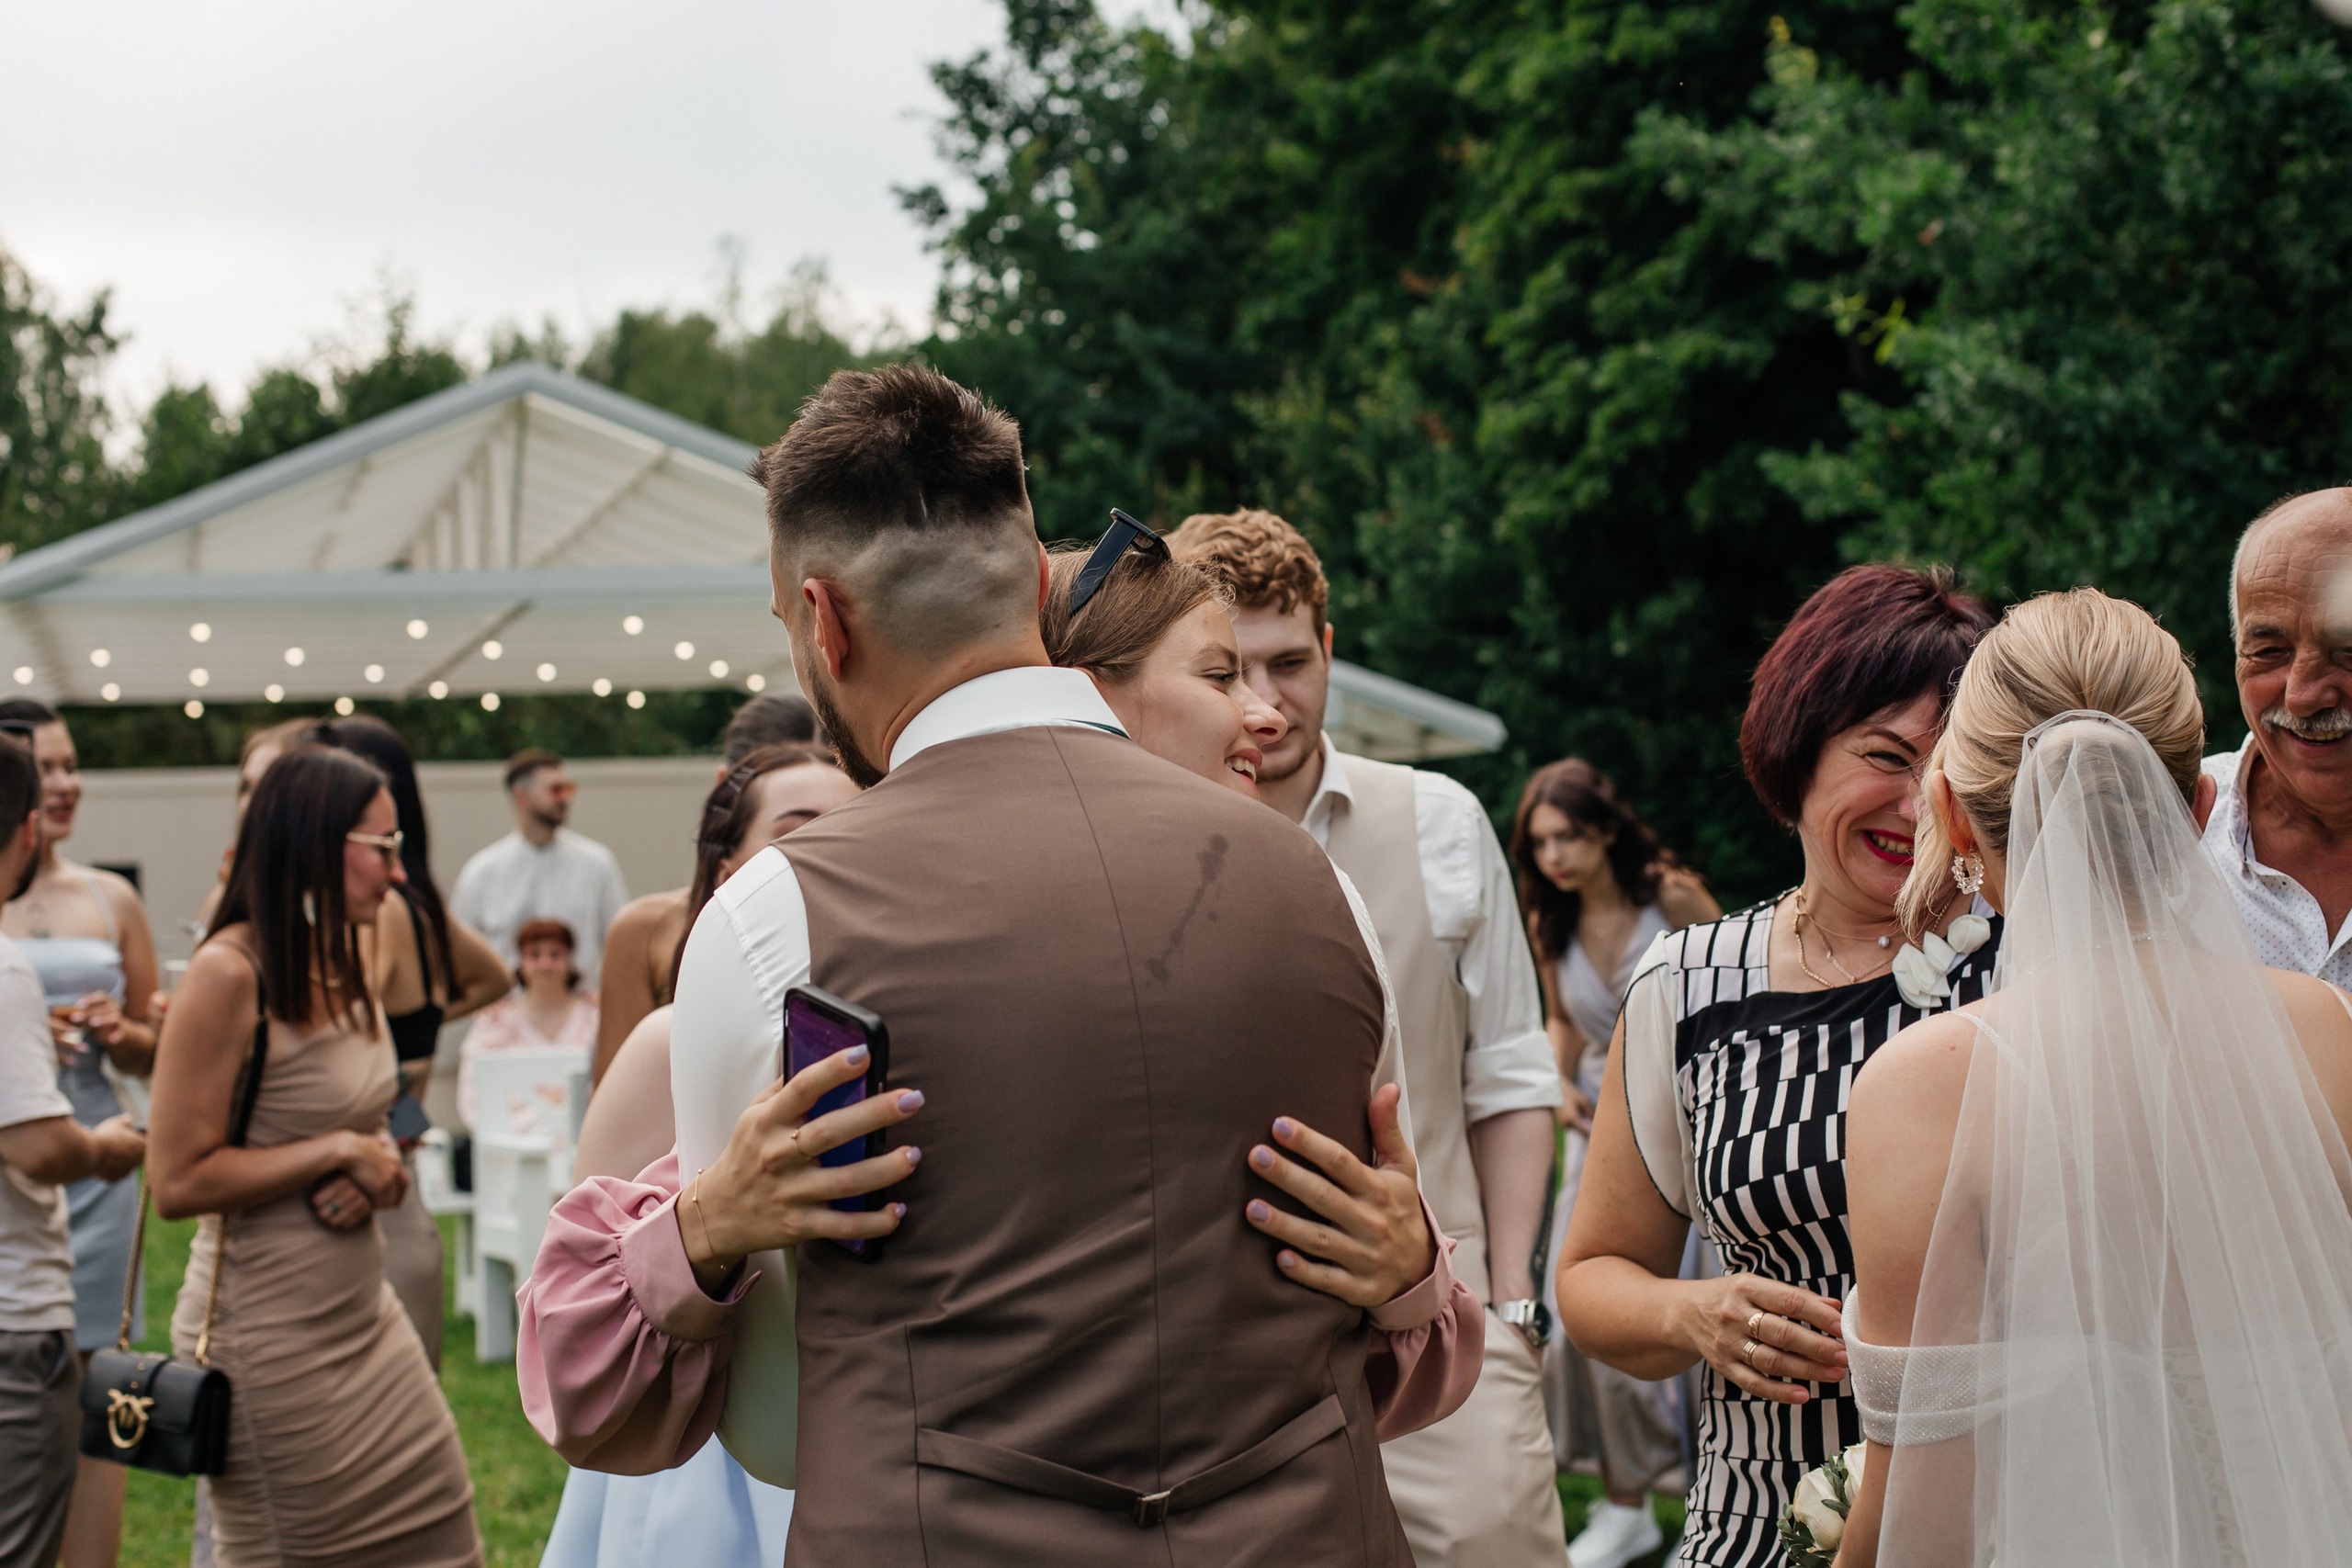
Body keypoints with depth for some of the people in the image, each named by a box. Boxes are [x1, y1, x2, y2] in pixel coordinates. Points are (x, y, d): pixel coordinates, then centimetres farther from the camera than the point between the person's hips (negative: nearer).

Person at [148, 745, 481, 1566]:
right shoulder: (229, 975, -17)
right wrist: (340, 1151, -18)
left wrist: (375, 1175, -1)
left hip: (363, 1315, 8)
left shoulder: (341, 965, 8)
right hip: (272, 1336, -8)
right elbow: (179, 1181, -21)